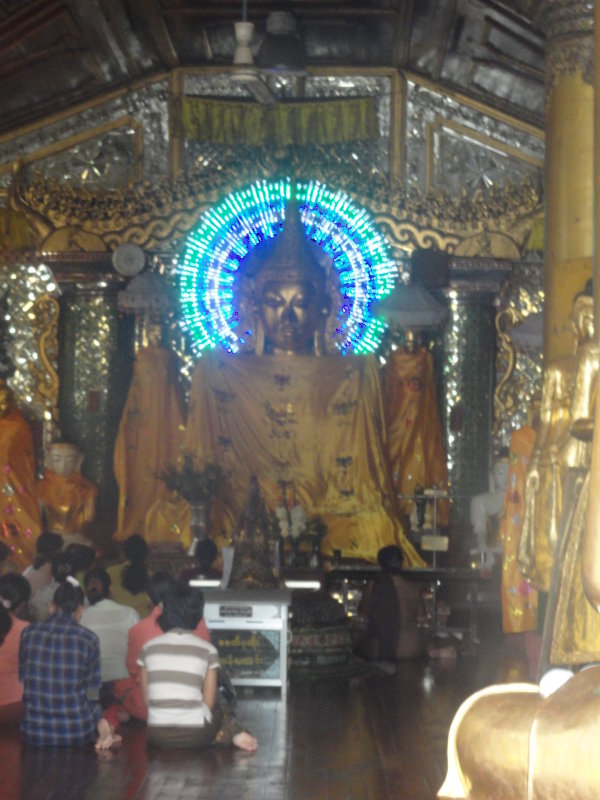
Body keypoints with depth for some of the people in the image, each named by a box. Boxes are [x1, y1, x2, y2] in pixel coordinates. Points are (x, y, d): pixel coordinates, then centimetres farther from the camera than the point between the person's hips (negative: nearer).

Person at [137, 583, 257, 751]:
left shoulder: (149, 648, 4)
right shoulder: (207, 650, -1)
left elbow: (147, 699, 6)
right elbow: (208, 703, 2)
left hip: (157, 736, 1)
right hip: (194, 736, -1)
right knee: (217, 711, 33)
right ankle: (232, 734, 8)